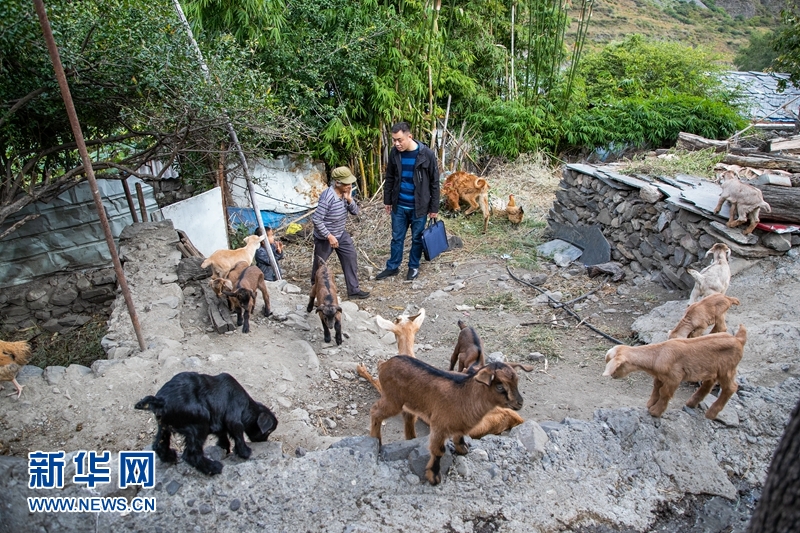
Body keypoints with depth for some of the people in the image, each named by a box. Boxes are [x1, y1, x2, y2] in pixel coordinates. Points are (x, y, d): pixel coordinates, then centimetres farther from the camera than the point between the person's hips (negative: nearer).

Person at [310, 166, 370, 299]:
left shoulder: (346, 193, -6)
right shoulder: (328, 197, -30)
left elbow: (355, 212, -2)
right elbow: (316, 219, -29)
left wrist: (349, 200, -21)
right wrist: (329, 236, -26)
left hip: (341, 234, 7)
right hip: (324, 237, -6)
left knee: (351, 257, 0)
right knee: (320, 263, 13)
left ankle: (353, 289, 9)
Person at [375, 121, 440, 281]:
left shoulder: (427, 154, -16)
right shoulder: (394, 153, -4)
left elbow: (434, 182, -9)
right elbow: (389, 178, 9)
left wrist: (434, 207, -7)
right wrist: (387, 200, 11)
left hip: (418, 206, -3)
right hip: (399, 206, 3)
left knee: (417, 238, 12)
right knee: (396, 238, 14)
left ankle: (414, 267, 30)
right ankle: (392, 267, 29)